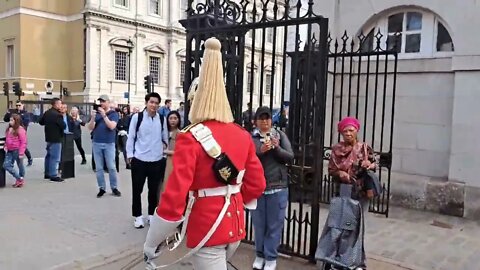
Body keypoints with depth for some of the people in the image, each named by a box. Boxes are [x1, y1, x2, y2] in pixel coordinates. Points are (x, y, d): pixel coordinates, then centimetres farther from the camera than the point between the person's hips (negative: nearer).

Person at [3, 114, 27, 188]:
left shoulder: (20, 130, -13)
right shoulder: (9, 129, 11)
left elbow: (23, 142, -15)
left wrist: (21, 153, -18)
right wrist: (5, 146, 7)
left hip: (17, 151, -8)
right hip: (9, 151, 8)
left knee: (20, 166, 6)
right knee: (6, 165, -1)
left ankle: (21, 179, 21)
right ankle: (19, 179, 7)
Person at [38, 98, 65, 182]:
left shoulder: (47, 113, 6)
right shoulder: (57, 115, -20)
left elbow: (41, 122, 17)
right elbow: (63, 126, -18)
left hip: (48, 137, 9)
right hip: (56, 139, -9)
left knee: (49, 155, 18)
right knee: (55, 157, -5)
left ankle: (47, 173, 28)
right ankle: (53, 175, -3)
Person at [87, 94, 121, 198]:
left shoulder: (113, 114, -1)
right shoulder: (96, 113, 7)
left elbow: (112, 126, -16)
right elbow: (90, 128, 1)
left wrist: (104, 115, -20)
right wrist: (93, 117, -15)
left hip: (109, 144, -3)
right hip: (97, 143, 3)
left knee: (111, 167, 0)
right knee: (99, 168, 6)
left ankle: (114, 187, 10)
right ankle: (102, 188, 14)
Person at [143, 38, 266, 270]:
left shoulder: (190, 139, -17)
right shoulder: (243, 135, 1)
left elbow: (174, 198, -21)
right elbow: (257, 184, 7)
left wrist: (150, 244, -11)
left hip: (206, 231, -6)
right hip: (235, 227, 6)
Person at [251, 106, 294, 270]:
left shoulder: (280, 135, 4)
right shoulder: (250, 137, 1)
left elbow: (290, 157, -1)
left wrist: (277, 148, -19)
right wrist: (261, 151, -25)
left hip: (278, 187, 0)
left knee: (274, 224, 7)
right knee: (259, 223, 13)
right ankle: (259, 255, 29)